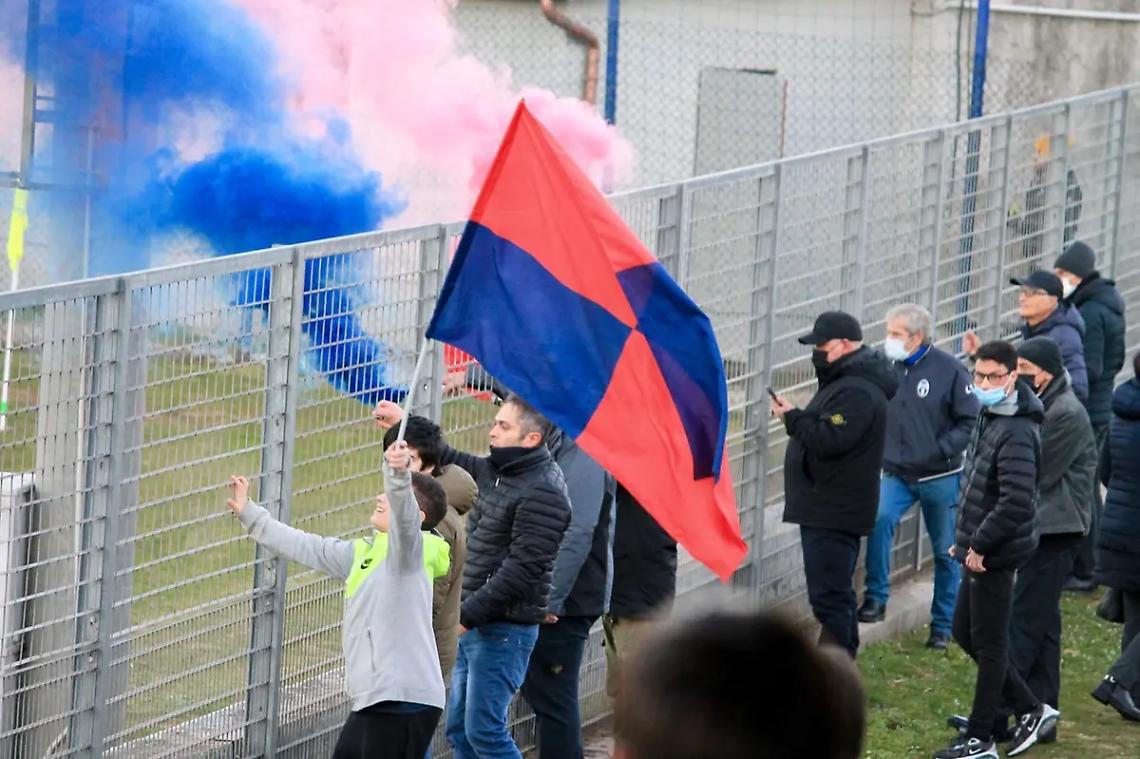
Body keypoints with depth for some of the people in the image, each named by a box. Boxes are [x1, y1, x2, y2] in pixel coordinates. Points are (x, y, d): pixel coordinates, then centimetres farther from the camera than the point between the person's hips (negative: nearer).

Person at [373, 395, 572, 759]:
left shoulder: (543, 493, -19)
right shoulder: (494, 470, 10)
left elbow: (522, 568, -23)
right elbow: (450, 460, 30)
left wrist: (467, 614, -22)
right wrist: (404, 425, 24)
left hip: (505, 629, -10)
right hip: (474, 623, 10)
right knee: (459, 728, 13)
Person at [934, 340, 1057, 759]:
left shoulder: (1017, 433, -22)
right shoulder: (990, 416, 9)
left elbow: (1015, 504, -28)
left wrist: (979, 545, -19)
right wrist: (967, 538, 16)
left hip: (996, 554, -10)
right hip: (980, 549, 10)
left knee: (989, 644, 1)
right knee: (965, 632, 17)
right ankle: (1030, 709, 27)